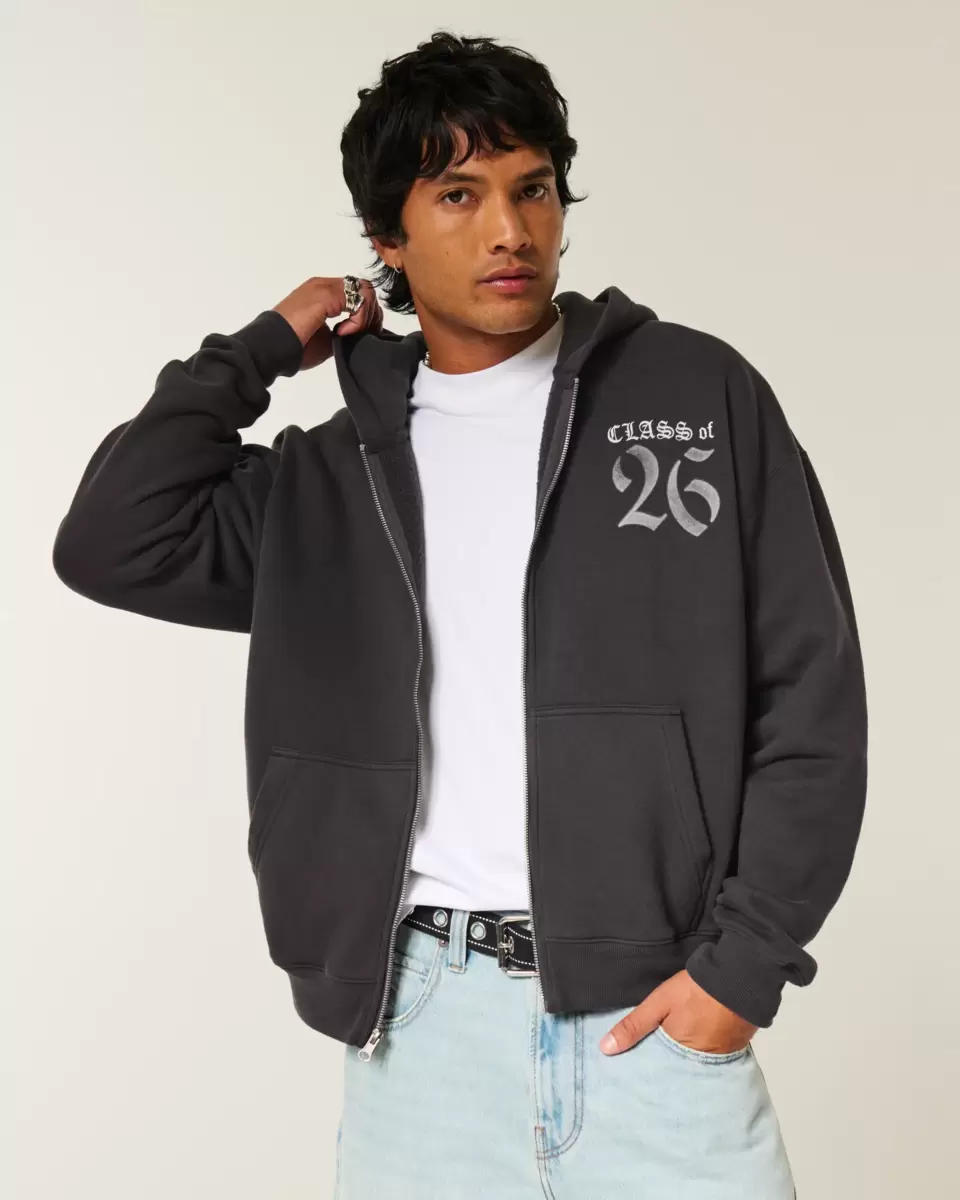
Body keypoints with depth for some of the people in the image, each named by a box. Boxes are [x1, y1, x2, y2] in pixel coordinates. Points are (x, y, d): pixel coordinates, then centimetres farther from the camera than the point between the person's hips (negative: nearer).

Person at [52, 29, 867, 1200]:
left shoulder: (699, 393, 3)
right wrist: (256, 352, 4)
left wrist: (746, 958, -6)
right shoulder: (337, 472, 10)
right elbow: (112, 548, 0)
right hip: (422, 1021, 2)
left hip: (658, 1009, -1)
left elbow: (810, 692, 1)